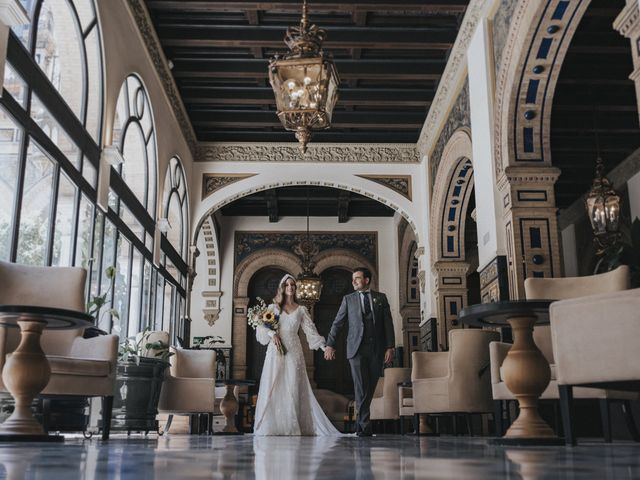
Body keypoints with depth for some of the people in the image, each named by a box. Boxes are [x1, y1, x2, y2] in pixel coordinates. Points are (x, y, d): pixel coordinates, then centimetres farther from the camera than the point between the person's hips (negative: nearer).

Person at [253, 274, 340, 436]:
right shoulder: (273, 307, 9)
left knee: (293, 387, -2)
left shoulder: (301, 310, 10)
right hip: (275, 351, 0)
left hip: (293, 351, 0)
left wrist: (323, 347, -6)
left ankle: (292, 426, 1)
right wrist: (272, 334, -13)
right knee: (273, 387, -3)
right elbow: (260, 326, 5)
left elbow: (310, 330, 5)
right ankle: (273, 425, 3)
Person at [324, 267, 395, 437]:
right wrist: (330, 345, -1)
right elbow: (337, 323, 8)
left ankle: (360, 422, 22)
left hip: (377, 349, 1)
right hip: (357, 349, -1)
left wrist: (390, 347, -2)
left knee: (370, 387, 5)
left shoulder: (380, 298, 11)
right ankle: (364, 426, -3)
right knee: (361, 388, -7)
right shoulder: (348, 299, 10)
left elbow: (388, 323, 7)